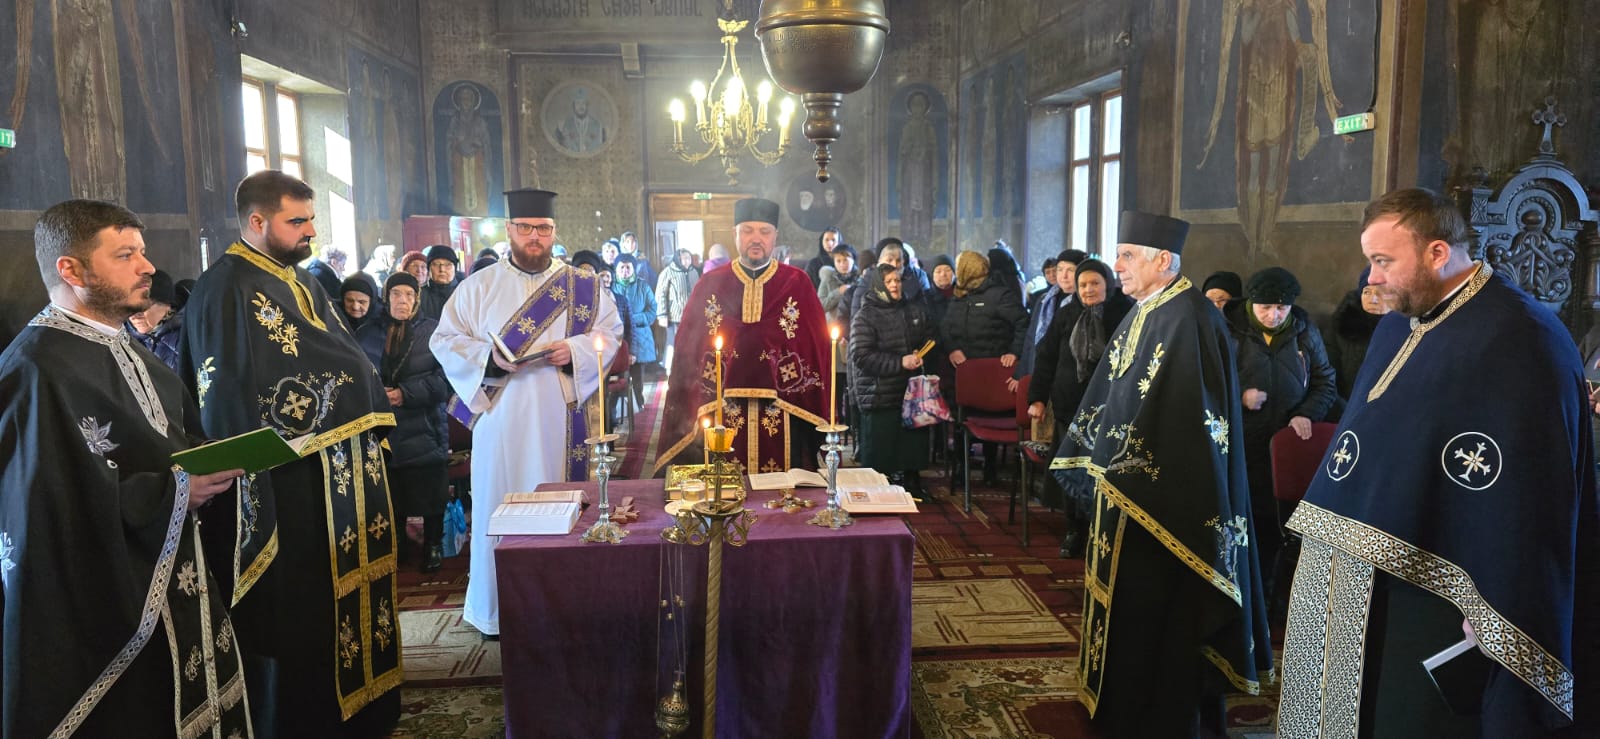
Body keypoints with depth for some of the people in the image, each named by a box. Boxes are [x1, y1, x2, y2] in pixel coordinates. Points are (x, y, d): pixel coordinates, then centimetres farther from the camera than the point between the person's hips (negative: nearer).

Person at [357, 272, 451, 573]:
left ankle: (433, 546, 20)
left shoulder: (433, 331, 0)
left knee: (429, 493, 3)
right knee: (390, 494, 9)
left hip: (423, 430, -2)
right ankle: (397, 546, 26)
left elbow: (445, 378, -7)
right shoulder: (367, 333, 10)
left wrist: (406, 394, -14)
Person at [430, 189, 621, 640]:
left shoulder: (583, 286, 7)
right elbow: (445, 341, 4)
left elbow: (610, 332, 7)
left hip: (562, 420, 0)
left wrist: (575, 349, -12)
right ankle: (499, 610, 15)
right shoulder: (479, 287, 6)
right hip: (502, 420, 0)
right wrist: (489, 357, -13)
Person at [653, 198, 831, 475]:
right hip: (722, 413, 1)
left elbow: (818, 347, 2)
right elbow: (687, 349, 7)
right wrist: (691, 409, 2)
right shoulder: (709, 285, 7)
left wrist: (819, 418, -3)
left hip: (782, 415, 0)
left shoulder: (798, 284, 4)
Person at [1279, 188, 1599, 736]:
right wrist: (1325, 540, 14)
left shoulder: (1519, 338, -15)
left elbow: (1533, 492, -19)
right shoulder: (1399, 326, 11)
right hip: (1349, 579, 8)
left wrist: (1499, 632, -20)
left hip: (1429, 603, -8)